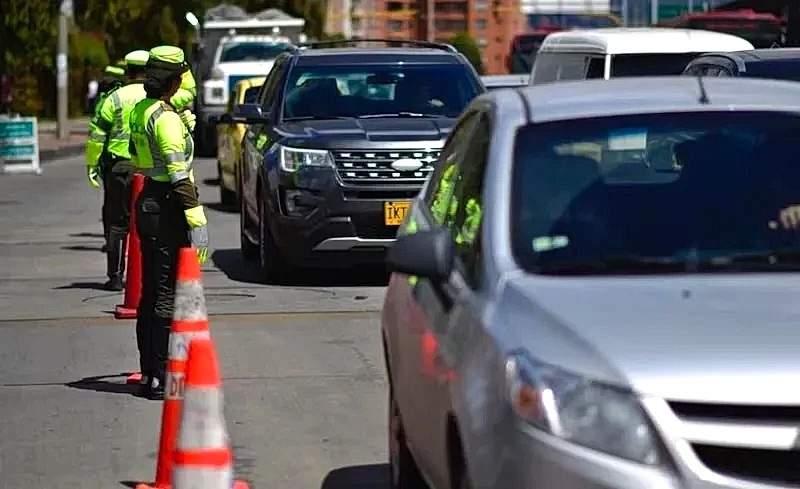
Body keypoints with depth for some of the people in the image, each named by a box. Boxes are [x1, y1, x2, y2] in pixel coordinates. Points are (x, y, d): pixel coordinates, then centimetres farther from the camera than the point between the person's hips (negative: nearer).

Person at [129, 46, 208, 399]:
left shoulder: (140, 112, 10)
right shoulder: (166, 118, -17)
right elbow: (179, 175, -21)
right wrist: (197, 223, -21)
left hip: (147, 203, 9)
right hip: (168, 209, -9)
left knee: (150, 293, 14)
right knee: (168, 294, -6)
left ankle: (149, 373, 20)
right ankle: (161, 378, -4)